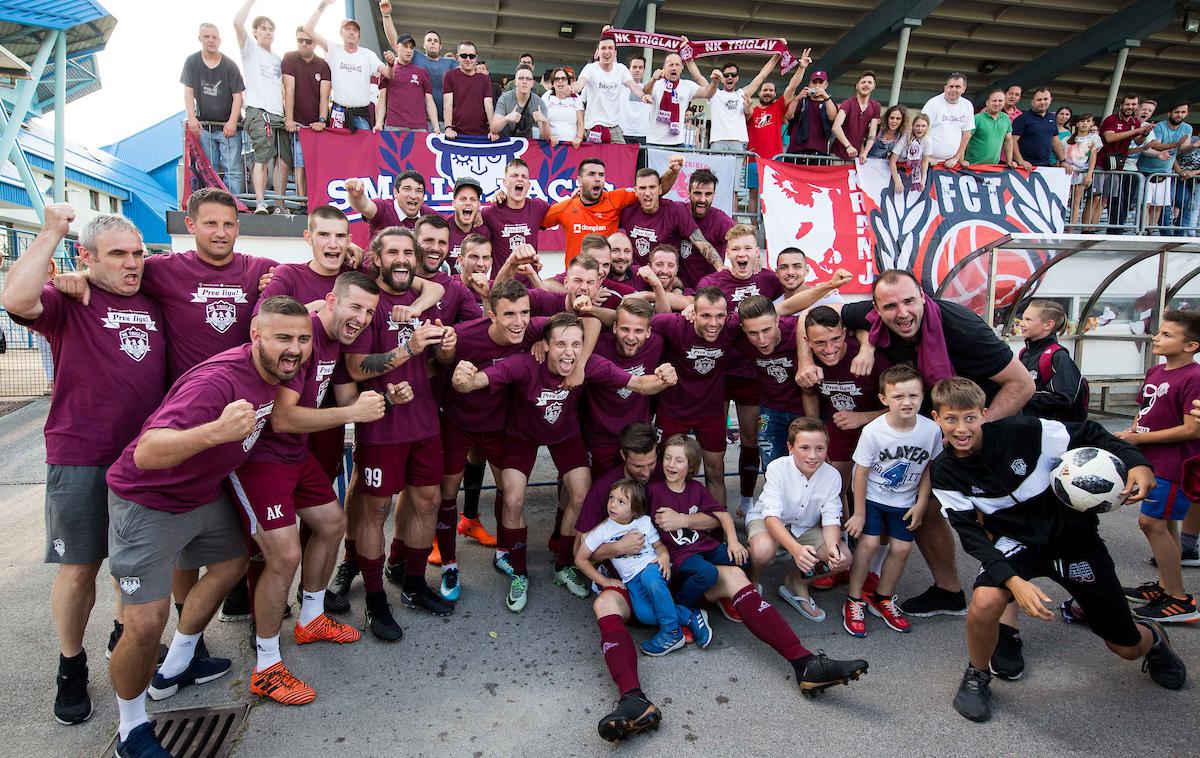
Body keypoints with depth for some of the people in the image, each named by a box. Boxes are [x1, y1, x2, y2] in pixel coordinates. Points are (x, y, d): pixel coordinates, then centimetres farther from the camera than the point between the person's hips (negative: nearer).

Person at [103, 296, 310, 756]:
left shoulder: (279, 373, -10)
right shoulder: (218, 380, -35)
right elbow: (146, 452, -43)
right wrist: (216, 431, -59)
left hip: (204, 491, 9)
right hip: (148, 501, -8)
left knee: (231, 565, 23)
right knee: (147, 623, -11)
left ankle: (174, 670, 42)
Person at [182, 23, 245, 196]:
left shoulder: (229, 65, -3)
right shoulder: (192, 62, 3)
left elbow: (237, 95, -5)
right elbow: (188, 91, 0)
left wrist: (232, 122, -15)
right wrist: (191, 117, -13)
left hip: (228, 126, -2)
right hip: (203, 126, 2)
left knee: (232, 170, -7)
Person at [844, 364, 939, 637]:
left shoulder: (931, 430, -16)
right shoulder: (873, 431, -24)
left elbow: (928, 468, 0)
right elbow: (861, 473, -14)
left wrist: (921, 504, 2)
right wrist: (859, 513, -10)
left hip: (904, 502, 3)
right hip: (871, 496, -3)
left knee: (901, 548, 1)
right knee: (869, 543, -12)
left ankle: (883, 598, 22)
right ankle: (854, 600, 5)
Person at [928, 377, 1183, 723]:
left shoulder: (1022, 431, -25)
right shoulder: (943, 472, -16)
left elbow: (1089, 434, -10)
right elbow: (971, 534, -17)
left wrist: (1137, 463, -27)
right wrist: (1013, 580, -31)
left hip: (1072, 535, 0)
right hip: (1016, 540, 0)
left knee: (1127, 647, 10)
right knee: (985, 602, -30)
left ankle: (1152, 638, 49)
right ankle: (976, 677, 1)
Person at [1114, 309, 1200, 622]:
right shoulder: (1155, 372, 7)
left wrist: (1138, 438, -18)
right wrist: (1130, 432, 0)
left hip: (1174, 465, -9)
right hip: (1154, 461, 9)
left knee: (1151, 522, -7)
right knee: (1165, 523, 17)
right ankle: (1165, 586, 30)